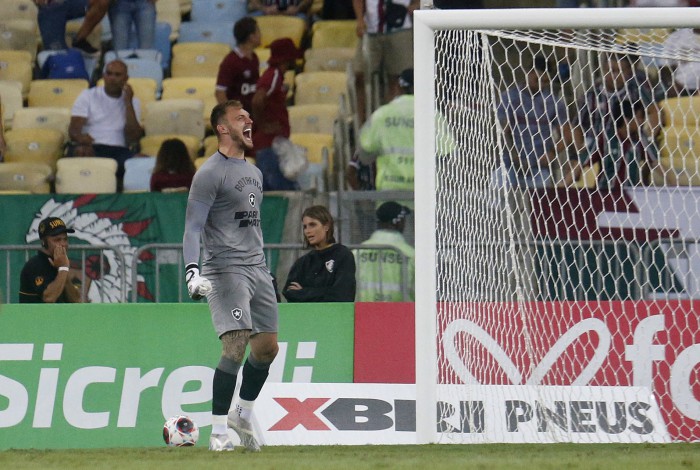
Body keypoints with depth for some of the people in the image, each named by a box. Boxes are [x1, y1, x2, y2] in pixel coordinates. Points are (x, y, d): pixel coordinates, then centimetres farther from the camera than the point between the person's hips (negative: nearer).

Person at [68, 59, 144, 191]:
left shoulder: (133, 102, 17)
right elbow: (73, 129, 0)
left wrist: (128, 102, 0)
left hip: (119, 151, 1)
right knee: (82, 152, -39)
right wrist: (81, 138, -26)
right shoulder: (88, 96, 13)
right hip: (91, 147, -1)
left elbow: (133, 139, 2)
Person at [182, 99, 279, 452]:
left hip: (257, 270, 8)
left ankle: (242, 416, 27)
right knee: (235, 347, -17)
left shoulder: (254, 172, 18)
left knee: (268, 347, 8)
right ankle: (218, 433, -12)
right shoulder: (210, 173, -7)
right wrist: (192, 272, -24)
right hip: (225, 270, -8)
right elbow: (192, 228, -12)